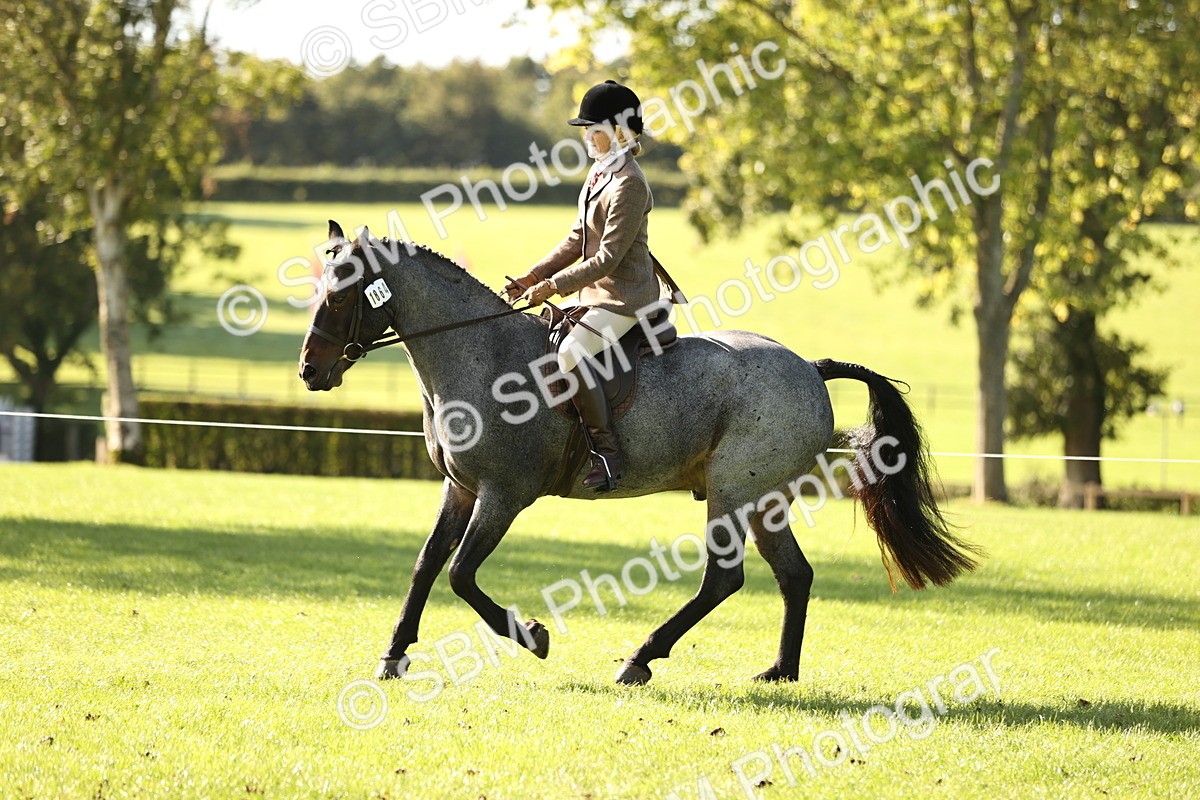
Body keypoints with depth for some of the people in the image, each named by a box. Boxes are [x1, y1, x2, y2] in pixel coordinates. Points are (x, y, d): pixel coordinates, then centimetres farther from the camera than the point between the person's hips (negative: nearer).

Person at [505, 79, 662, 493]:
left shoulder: (628, 184, -19)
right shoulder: (599, 173, 12)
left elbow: (608, 257, -22)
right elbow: (578, 240, 18)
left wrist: (555, 286, -23)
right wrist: (534, 276, 8)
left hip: (626, 294, -11)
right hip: (597, 293, 11)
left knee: (571, 352, -27)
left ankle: (608, 450, -22)